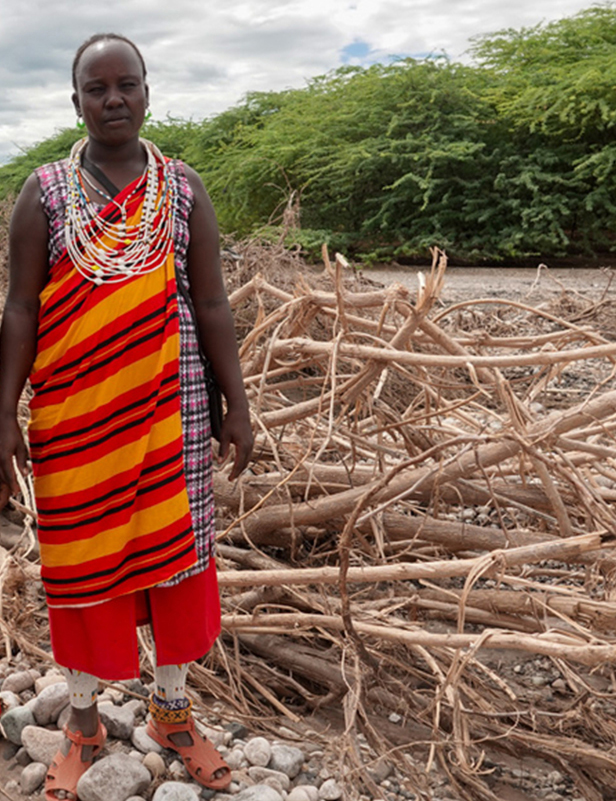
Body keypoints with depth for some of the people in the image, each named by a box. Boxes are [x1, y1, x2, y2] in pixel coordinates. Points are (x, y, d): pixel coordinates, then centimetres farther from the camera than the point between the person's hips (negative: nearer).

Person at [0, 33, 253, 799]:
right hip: (74, 412, -1)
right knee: (81, 558, 8)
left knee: (173, 550, 8)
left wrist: (236, 407, 0)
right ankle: (83, 719, 28)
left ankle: (172, 710, 29)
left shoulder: (183, 187, 4)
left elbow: (211, 305, 3)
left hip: (167, 406, 1)